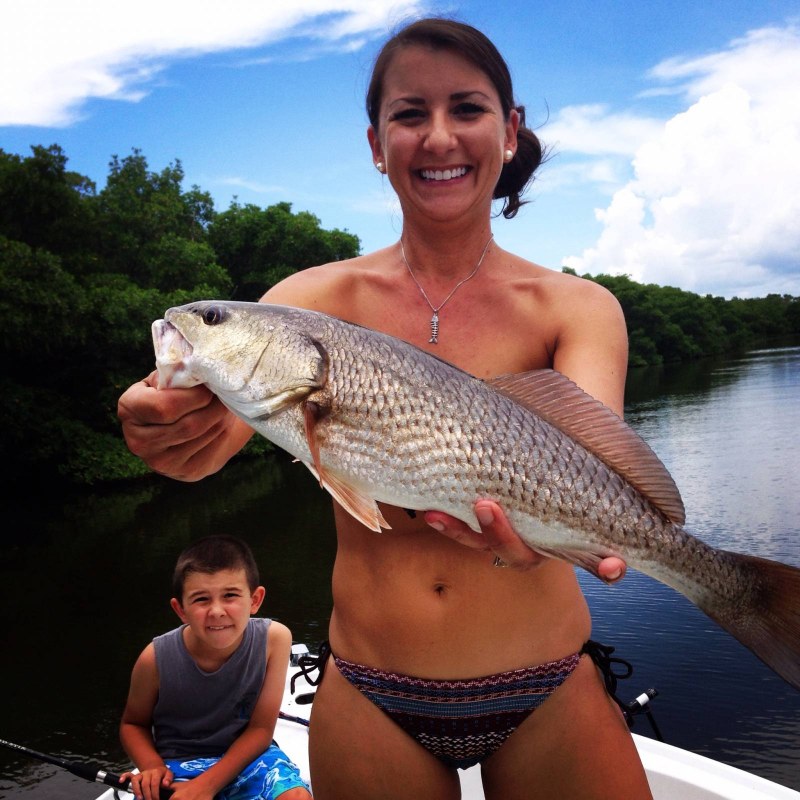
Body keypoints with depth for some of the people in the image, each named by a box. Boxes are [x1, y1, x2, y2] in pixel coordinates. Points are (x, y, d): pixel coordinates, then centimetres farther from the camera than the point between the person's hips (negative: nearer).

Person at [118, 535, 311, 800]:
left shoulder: (274, 638, -19)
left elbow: (260, 729, -12)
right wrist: (153, 767, -16)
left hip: (246, 756, 0)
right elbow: (132, 724, 2)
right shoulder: (156, 658, -18)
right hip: (178, 765, 1)